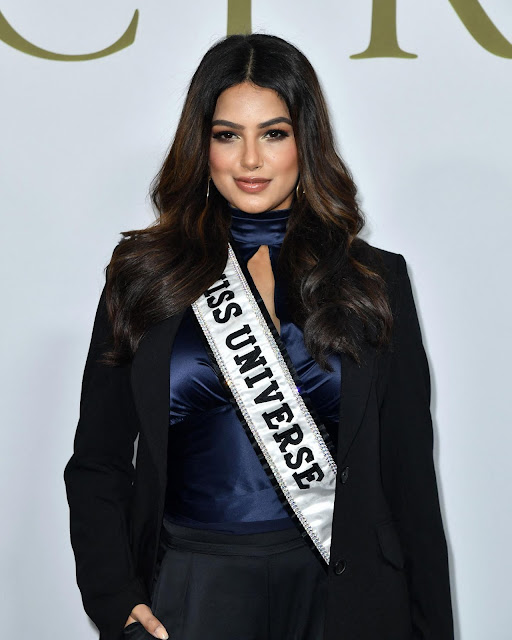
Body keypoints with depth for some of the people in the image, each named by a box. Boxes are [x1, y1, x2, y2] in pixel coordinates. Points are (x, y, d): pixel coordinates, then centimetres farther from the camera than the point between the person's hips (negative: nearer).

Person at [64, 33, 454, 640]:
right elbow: (97, 462, 5)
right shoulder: (144, 275, 2)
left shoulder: (375, 281, 2)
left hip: (337, 590, 1)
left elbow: (408, 471, 2)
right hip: (187, 587, 0)